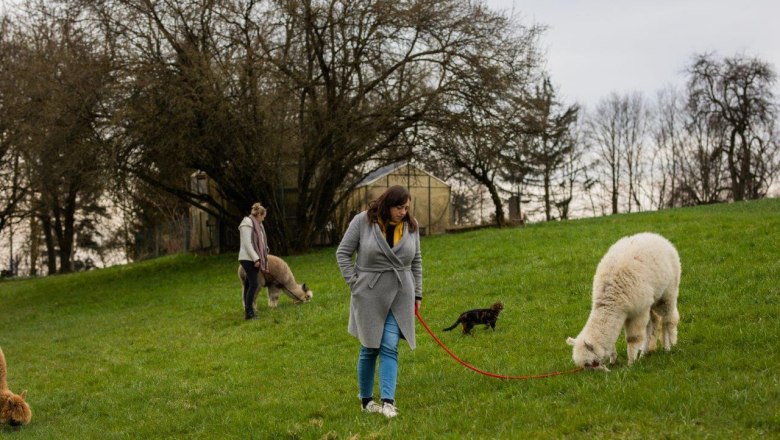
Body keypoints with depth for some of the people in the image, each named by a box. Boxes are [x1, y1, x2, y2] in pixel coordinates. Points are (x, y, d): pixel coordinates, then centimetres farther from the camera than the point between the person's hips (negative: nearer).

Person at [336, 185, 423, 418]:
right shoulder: (363, 221, -10)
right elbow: (343, 253, -2)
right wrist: (354, 283, -6)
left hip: (400, 296, 2)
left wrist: (417, 293, 10)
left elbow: (416, 261, 11)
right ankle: (366, 400, 22)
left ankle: (388, 401, -7)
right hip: (369, 296, -2)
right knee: (369, 348, 8)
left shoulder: (411, 225, 1)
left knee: (390, 348, -5)